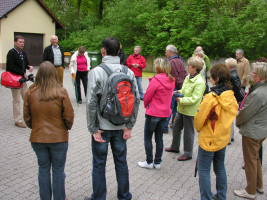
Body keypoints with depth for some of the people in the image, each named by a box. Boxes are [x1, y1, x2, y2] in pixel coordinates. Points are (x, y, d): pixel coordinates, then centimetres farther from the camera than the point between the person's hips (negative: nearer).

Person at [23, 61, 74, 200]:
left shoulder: (30, 93, -6)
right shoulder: (61, 92, -14)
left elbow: (27, 117, 2)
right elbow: (69, 116, -10)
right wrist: (67, 128, 10)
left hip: (37, 138, 2)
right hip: (59, 137, -2)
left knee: (43, 169, 17)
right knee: (58, 170, 12)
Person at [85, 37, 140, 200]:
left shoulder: (97, 72, -13)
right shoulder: (129, 72, -2)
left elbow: (91, 102, -16)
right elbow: (136, 100, -3)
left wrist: (93, 129, -9)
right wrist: (129, 126, 2)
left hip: (102, 126, -3)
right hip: (121, 127, 4)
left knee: (99, 165, 12)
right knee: (121, 163, 18)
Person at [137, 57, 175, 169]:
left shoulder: (155, 80, -20)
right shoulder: (171, 81, 1)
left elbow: (147, 96, -13)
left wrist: (145, 105, 6)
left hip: (153, 113, -7)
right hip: (165, 113, 7)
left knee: (148, 138, 9)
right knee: (159, 138, 16)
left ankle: (149, 162, 17)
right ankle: (157, 162, 24)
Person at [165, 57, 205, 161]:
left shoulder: (199, 82, -21)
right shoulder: (188, 77, 5)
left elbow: (194, 99, -24)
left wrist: (181, 100, -21)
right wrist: (178, 92, 1)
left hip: (190, 111, -9)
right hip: (181, 108, 9)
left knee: (188, 132, 6)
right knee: (176, 127, 20)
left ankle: (188, 154, 23)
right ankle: (175, 147, 40)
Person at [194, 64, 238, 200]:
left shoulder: (211, 97, -23)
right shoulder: (231, 97, -3)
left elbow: (199, 118, -16)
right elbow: (232, 114, 8)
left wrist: (198, 128, 5)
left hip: (209, 139, -7)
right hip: (224, 138, 7)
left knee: (204, 170, 5)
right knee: (220, 168, 21)